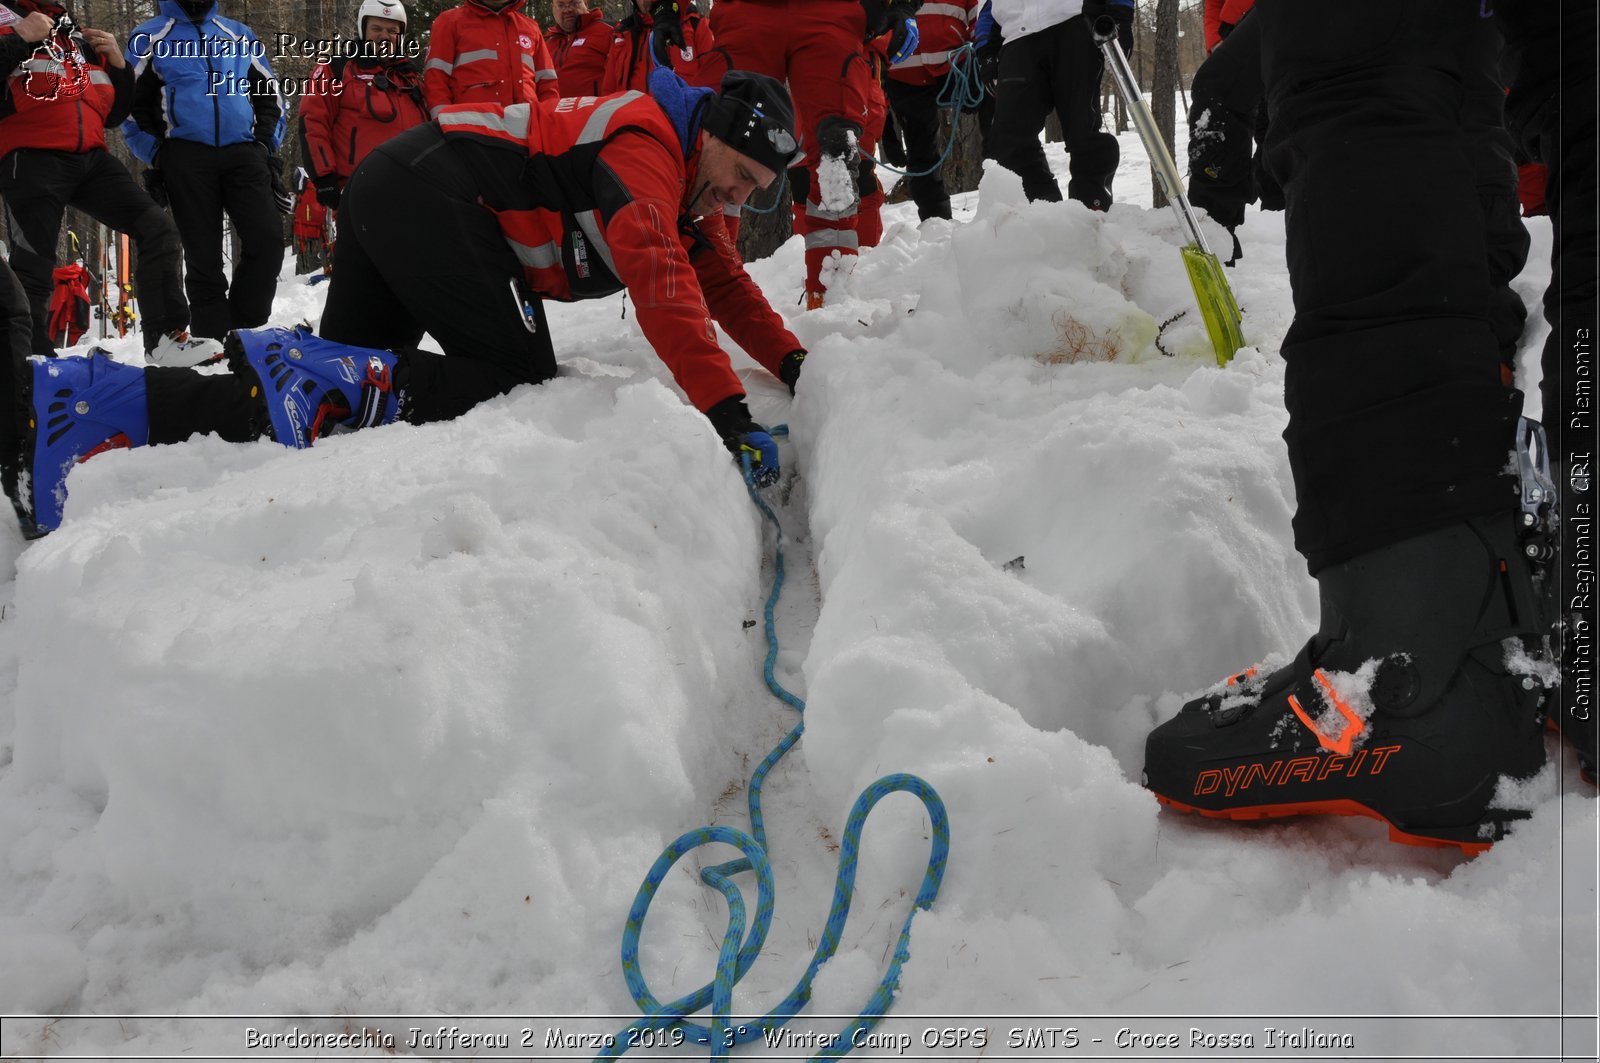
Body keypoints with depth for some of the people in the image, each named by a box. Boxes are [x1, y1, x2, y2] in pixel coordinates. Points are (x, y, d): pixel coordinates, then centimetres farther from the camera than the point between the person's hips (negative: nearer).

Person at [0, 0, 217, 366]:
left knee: (158, 230, -4)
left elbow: (114, 113, 24)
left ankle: (166, 337, -1)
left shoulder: (83, 39, 22)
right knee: (33, 267, -6)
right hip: (31, 160, -6)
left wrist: (118, 65, 10)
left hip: (91, 158, 6)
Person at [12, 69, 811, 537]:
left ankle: (101, 398, -5)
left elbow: (716, 278, 25)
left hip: (388, 190, 10)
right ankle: (321, 376, -22)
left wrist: (789, 359, 14)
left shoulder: (674, 186, 21)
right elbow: (662, 284, -24)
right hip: (435, 195, -10)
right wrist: (726, 410, -27)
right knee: (520, 379, -11)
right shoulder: (649, 150, -9)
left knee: (337, 379, 4)